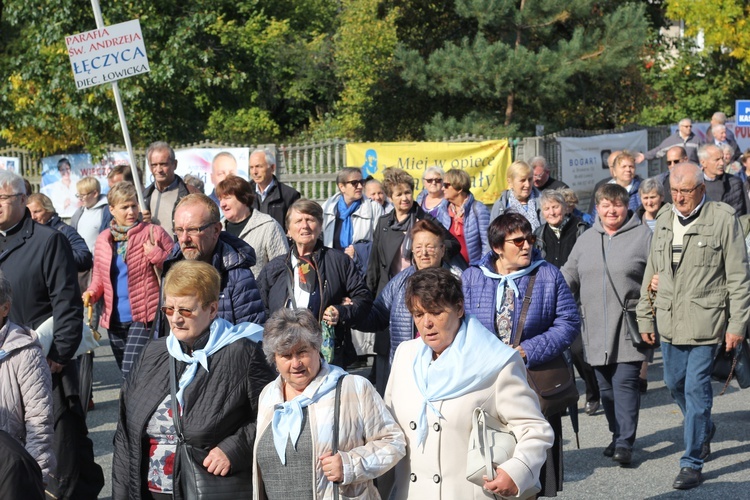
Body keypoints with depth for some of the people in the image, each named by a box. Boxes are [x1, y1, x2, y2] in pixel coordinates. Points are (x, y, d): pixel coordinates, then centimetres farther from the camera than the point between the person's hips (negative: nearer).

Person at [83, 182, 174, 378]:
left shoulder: (153, 233, -5)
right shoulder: (104, 239, 9)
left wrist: (155, 253, -17)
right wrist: (92, 292, 1)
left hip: (143, 317, -6)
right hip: (114, 319, 6)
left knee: (132, 372, -17)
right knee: (126, 374, 15)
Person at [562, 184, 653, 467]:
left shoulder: (643, 236, 1)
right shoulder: (586, 239, 15)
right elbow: (569, 276, 20)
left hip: (629, 327, -5)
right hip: (596, 327, 5)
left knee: (625, 383, -9)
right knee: (605, 387, 9)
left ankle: (625, 444, -7)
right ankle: (617, 435, 24)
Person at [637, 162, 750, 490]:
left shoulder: (723, 218, -7)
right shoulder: (664, 219, 10)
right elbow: (652, 271, 16)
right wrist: (645, 317, 15)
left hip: (705, 321, -6)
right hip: (669, 321, 6)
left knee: (696, 388, -6)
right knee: (675, 383, 16)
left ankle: (692, 463, 3)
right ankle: (704, 429, 43)